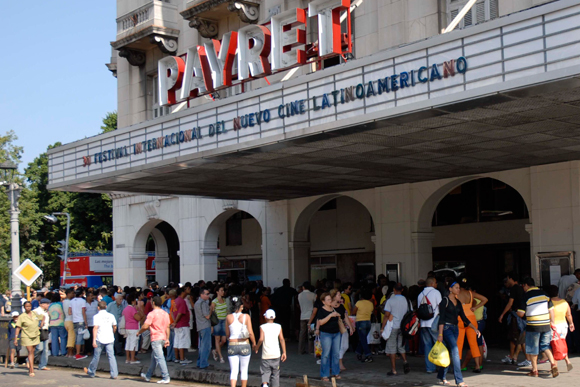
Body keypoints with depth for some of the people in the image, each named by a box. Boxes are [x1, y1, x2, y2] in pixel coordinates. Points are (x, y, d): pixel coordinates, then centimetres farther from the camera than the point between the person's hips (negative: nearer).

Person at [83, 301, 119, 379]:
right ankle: (114, 374, -6)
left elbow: (95, 328, -14)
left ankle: (91, 372, 28)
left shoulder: (96, 316, -5)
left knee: (96, 356, 11)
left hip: (100, 339, -3)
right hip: (110, 339, 3)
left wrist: (94, 340, -17)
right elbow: (114, 327, 15)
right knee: (111, 356, 1)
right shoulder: (111, 316, 7)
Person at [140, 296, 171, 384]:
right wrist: (167, 339, 12)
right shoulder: (165, 314, 9)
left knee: (159, 358, -8)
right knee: (154, 357, 19)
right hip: (163, 338, 8)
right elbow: (167, 327, 10)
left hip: (155, 338, -8)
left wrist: (139, 332, 4)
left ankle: (166, 378, -13)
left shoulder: (152, 314, -12)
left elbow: (145, 326, -14)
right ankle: (148, 376, 31)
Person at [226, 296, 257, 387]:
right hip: (244, 345, -1)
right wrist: (254, 343, 9)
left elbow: (227, 333, 8)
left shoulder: (228, 317, -1)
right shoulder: (246, 317, -7)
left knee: (233, 371, 3)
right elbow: (250, 333, -7)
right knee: (244, 370, 13)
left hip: (232, 346, 1)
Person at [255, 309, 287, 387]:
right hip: (276, 354, 1)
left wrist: (256, 347, 3)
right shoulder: (278, 327, 4)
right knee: (275, 373, 11)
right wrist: (284, 352, 1)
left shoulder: (262, 327, -2)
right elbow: (282, 339, -1)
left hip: (266, 355, -1)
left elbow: (261, 339, -14)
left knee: (265, 372, 5)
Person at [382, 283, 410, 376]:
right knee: (401, 346, 17)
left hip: (393, 327, -4)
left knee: (392, 348, 2)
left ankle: (393, 370, 1)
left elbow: (387, 316, -10)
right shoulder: (406, 301, 3)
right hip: (403, 327, 4)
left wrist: (383, 328, -4)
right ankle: (405, 361, -8)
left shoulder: (390, 301, -8)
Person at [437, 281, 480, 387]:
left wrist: (475, 328, 10)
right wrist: (440, 334, -17)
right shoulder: (445, 301, -8)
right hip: (447, 328, -8)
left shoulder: (458, 302, 14)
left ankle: (441, 377, 20)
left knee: (449, 353, 9)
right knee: (455, 351, -16)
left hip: (455, 328, 8)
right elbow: (441, 319, -12)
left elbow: (463, 317, 17)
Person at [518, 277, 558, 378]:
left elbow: (521, 314, -9)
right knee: (546, 346, 14)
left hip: (533, 326, -4)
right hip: (546, 325, 4)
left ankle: (534, 370, 14)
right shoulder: (544, 294, 6)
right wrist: (552, 322, 18)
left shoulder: (526, 297, -8)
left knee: (532, 349, 8)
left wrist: (516, 312, 13)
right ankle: (553, 363, -5)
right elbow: (551, 310, 8)